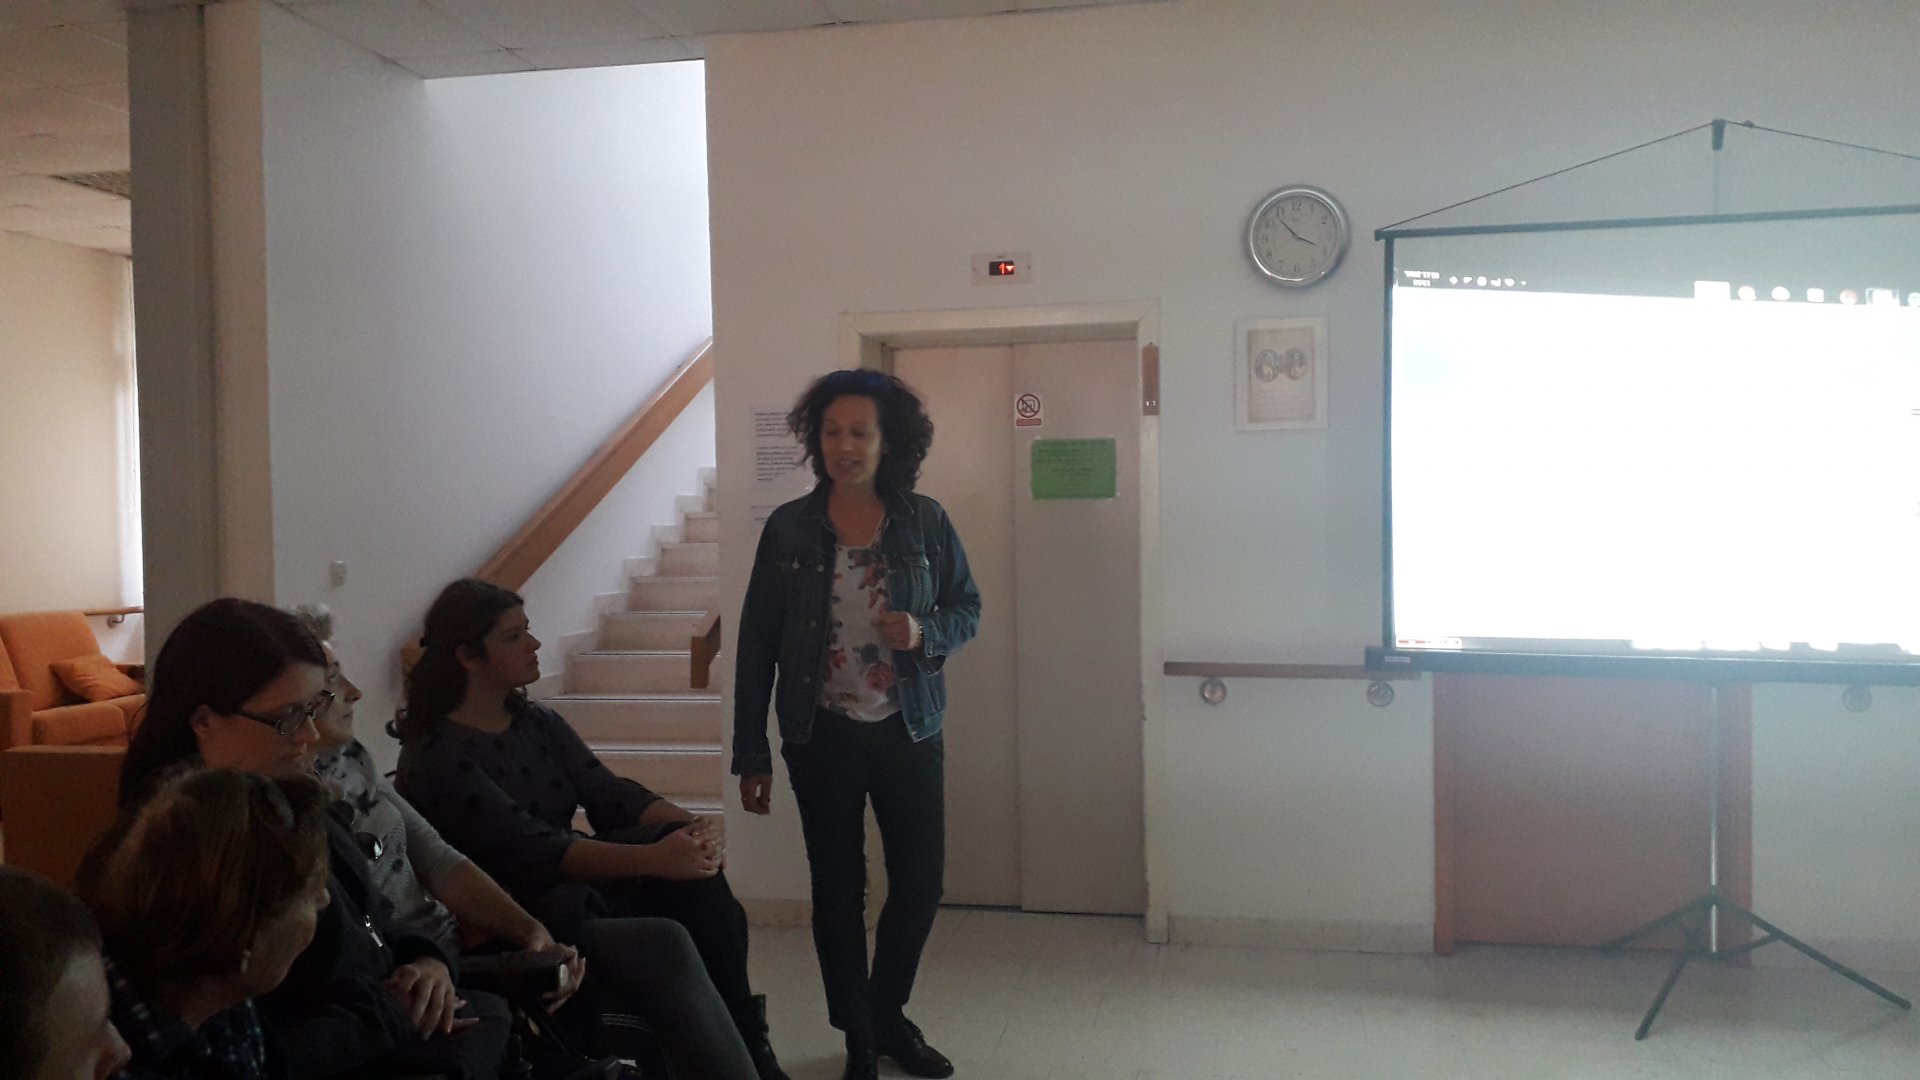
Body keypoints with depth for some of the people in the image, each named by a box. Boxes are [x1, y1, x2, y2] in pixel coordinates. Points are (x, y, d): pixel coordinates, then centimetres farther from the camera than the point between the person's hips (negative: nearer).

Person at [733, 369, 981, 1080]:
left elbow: (968, 609, 8)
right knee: (838, 887, 7)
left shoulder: (925, 522, -2)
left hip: (909, 730, 1)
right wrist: (752, 756, -2)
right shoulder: (788, 529, -4)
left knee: (920, 879, 8)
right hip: (823, 735, -1)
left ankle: (887, 1012, 34)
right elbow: (755, 646, -1)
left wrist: (925, 632, -16)